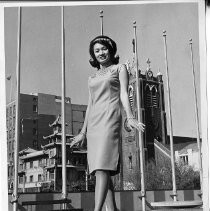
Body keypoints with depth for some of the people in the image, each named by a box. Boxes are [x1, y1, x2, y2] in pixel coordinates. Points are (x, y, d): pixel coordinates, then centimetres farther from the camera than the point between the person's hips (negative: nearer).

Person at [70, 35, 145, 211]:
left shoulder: (120, 68, 12)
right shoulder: (92, 78, 25)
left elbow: (123, 94, 0)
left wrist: (130, 117, -17)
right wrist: (83, 132, 20)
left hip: (110, 118, -6)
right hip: (93, 123, 6)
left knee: (102, 167, -20)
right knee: (100, 169, 1)